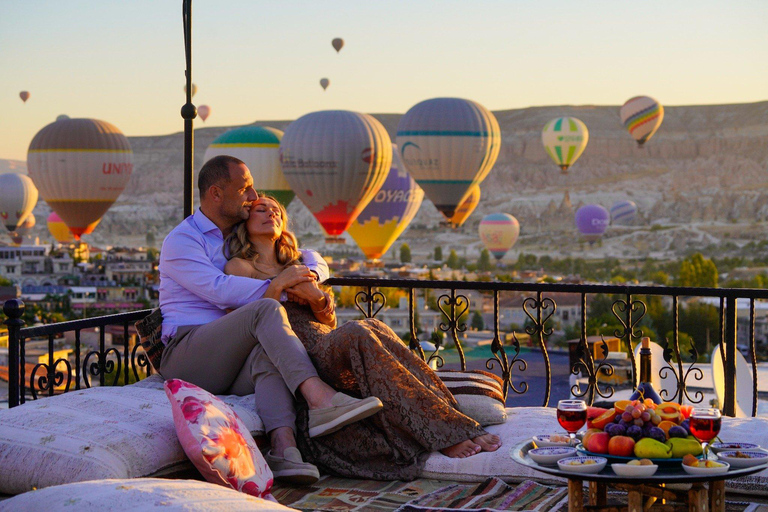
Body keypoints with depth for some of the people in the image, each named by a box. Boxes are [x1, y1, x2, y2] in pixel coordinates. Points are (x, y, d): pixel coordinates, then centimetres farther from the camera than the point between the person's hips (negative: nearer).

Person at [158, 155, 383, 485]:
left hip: (231, 366, 5)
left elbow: (310, 258, 27)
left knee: (268, 351, -34)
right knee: (266, 310, -30)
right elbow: (218, 289, -15)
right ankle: (319, 398, -46)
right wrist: (274, 286, -21)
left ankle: (283, 446, -56)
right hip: (186, 358, -5)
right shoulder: (180, 241, 3)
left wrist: (310, 276, 2)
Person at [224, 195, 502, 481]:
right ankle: (445, 435, -39)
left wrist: (317, 298, 0)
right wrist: (279, 285, -13)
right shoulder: (240, 266, 12)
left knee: (372, 327, -26)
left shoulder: (296, 267, 31)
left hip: (327, 347, 6)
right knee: (359, 334, -33)